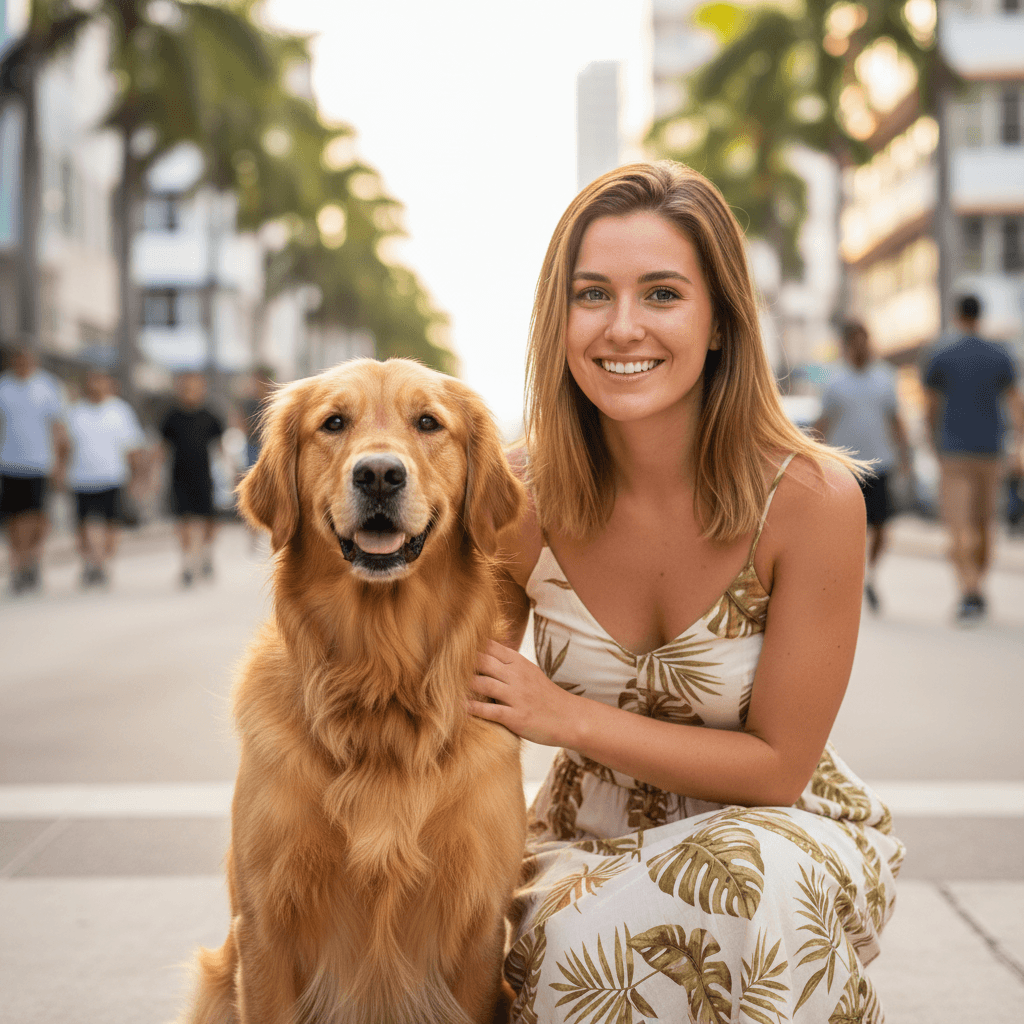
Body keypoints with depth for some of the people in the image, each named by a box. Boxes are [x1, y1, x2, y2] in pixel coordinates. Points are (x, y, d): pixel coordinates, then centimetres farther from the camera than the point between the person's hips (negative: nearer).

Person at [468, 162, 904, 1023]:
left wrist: (569, 717, -21)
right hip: (590, 846, 1)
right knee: (579, 937, -32)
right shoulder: (520, 498, -12)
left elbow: (779, 765, -14)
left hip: (782, 836, -1)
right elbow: (455, 698, 1)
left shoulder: (811, 498, -19)